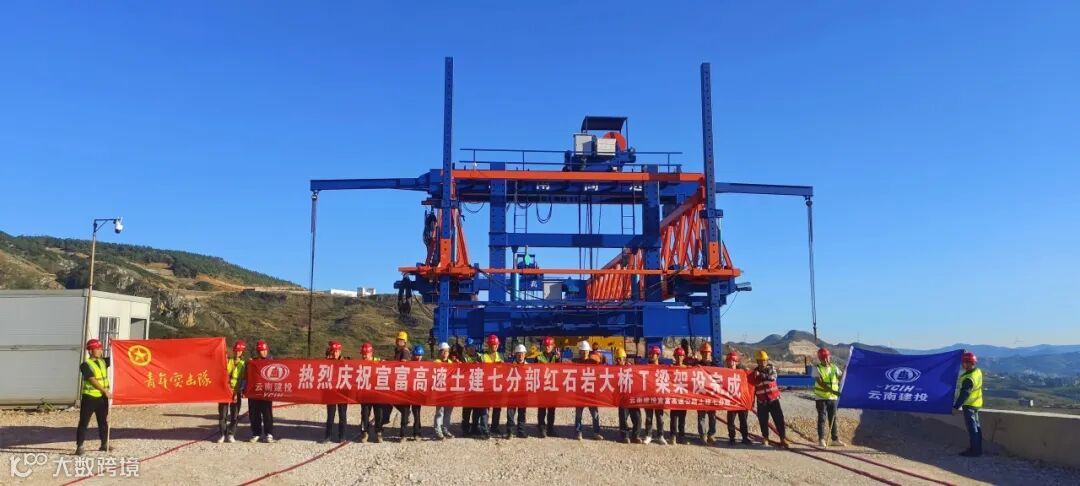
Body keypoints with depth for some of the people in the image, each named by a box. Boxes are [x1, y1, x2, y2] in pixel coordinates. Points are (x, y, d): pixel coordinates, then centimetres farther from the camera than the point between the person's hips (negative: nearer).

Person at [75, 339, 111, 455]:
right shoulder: (85, 365, -11)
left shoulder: (103, 361, 10)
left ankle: (104, 444, 24)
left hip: (102, 397, 7)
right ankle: (79, 446, 0)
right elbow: (93, 380, -18)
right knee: (84, 422, -3)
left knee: (103, 421, 14)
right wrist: (105, 391, -20)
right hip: (89, 397, -6)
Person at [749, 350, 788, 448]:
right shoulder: (755, 372, 5)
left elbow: (773, 377, -22)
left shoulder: (771, 368, 0)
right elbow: (753, 385, 11)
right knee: (763, 421, 4)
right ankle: (765, 438, 16)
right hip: (761, 401, 2)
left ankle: (783, 439, 0)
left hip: (773, 399, -2)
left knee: (779, 419, -5)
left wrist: (761, 375, -31)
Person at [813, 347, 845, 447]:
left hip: (833, 398, 4)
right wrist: (832, 390, -27)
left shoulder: (834, 367, 8)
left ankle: (835, 439, 16)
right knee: (822, 418, -2)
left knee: (833, 418, 9)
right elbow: (820, 383, -18)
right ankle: (821, 440, 3)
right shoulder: (817, 368, -6)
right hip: (821, 398, -4)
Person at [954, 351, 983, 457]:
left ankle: (974, 450, 1)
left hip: (969, 404, -10)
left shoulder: (969, 379, -28)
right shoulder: (977, 371, -2)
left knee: (972, 427, -4)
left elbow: (964, 394, -28)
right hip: (976, 402, 10)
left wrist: (956, 406, -23)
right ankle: (977, 448, 26)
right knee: (976, 426, 16)